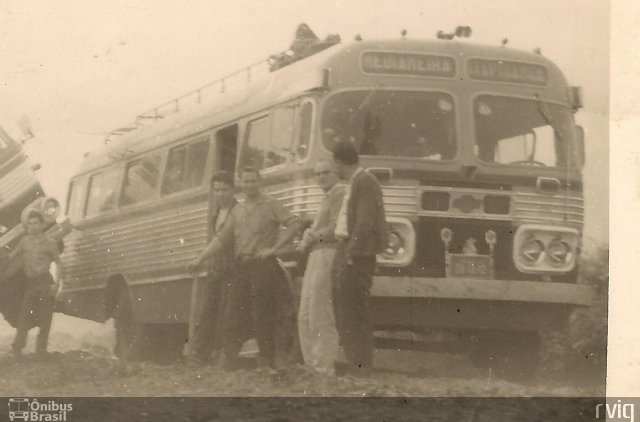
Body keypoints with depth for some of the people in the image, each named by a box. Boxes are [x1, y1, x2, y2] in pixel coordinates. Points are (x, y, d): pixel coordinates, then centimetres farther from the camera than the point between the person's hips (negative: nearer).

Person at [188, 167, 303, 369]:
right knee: (232, 316, 3)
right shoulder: (237, 210, 18)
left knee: (262, 316, -7)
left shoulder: (270, 204, 0)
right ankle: (227, 362, 8)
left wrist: (273, 248, -12)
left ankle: (266, 362, -2)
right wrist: (199, 260, 12)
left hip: (263, 266, -6)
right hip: (241, 268, 6)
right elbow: (221, 238, 19)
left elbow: (295, 224, -10)